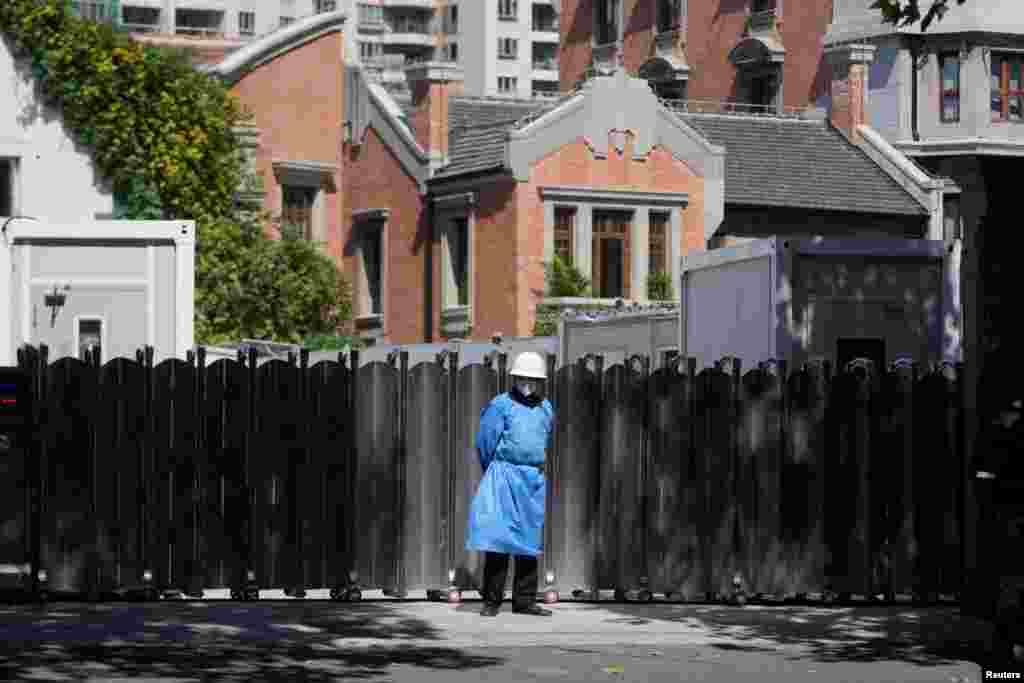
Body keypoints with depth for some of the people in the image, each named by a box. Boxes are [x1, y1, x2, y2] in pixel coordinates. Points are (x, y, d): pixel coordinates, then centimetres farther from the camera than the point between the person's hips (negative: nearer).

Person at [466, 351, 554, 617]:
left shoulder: (546, 409, 11)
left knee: (529, 541, 7)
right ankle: (491, 600, -5)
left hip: (534, 480, 5)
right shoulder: (501, 405, -4)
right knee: (499, 537, -8)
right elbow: (485, 442, -1)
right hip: (505, 476, -5)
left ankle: (524, 600, 12)